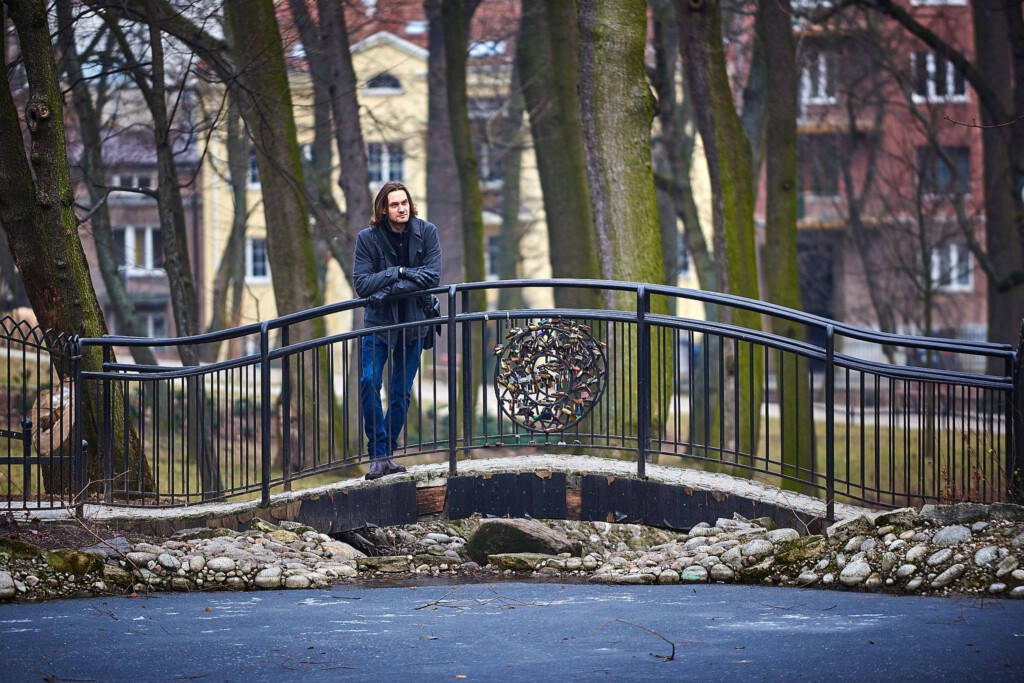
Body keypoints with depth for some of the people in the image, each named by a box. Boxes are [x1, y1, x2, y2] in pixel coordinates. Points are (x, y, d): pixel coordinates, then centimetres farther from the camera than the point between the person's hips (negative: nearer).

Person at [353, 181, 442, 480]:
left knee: (401, 390, 2)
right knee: (369, 382, -15)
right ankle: (378, 455, -11)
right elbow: (361, 284, -13)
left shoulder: (426, 232, -4)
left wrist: (388, 290, -19)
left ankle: (387, 451, 12)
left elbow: (432, 276, -13)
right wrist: (400, 272, -20)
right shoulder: (367, 238, -7)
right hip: (378, 321, -1)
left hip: (413, 321, 1)